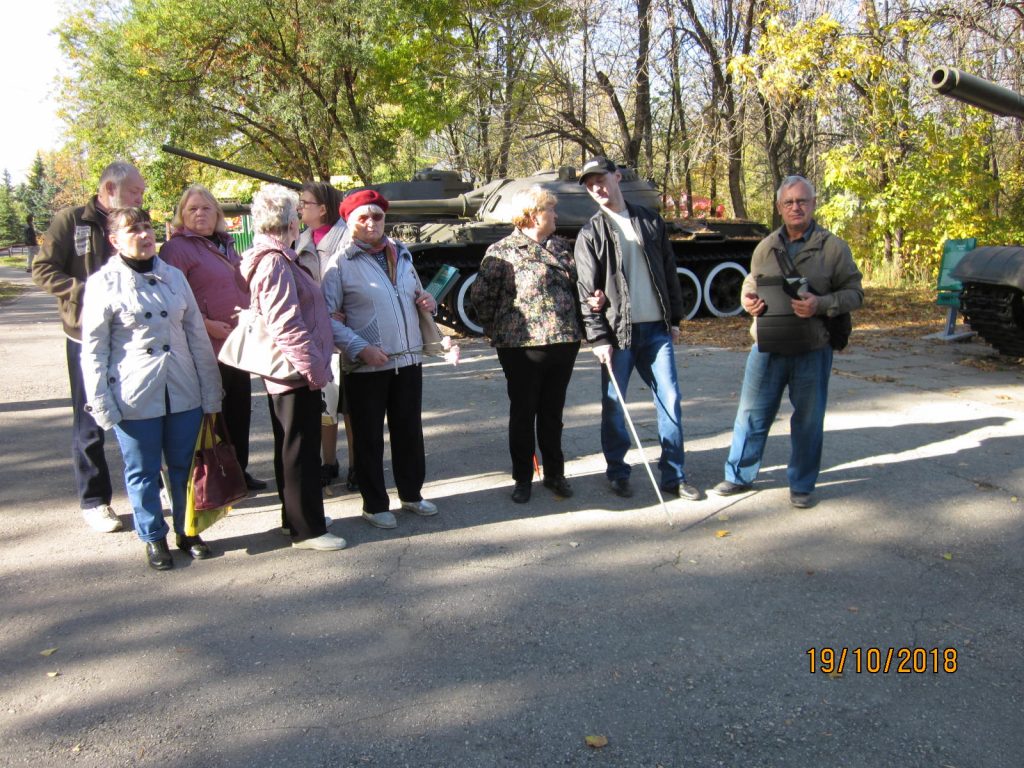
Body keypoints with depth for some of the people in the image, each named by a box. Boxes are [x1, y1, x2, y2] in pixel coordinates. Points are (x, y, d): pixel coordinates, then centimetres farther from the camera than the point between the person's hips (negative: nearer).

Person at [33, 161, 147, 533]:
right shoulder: (71, 220, -5)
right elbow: (43, 270, -7)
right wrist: (85, 292, -19)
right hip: (88, 336, -4)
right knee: (90, 423, 5)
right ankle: (93, 500, 16)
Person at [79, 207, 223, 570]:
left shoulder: (174, 277, 5)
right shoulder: (103, 283, -5)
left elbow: (197, 334, 7)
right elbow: (93, 350, -4)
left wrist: (210, 390, 5)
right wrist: (101, 405, -8)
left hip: (183, 392, 3)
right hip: (134, 397, -3)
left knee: (184, 466, 13)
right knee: (143, 472, 10)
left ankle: (187, 531, 30)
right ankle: (154, 538, 26)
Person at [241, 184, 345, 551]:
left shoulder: (275, 259, 13)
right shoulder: (275, 264, -18)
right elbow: (285, 326, -24)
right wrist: (315, 367, -19)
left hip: (285, 373, 11)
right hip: (297, 372, -11)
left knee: (292, 447, 18)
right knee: (301, 451, -2)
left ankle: (296, 516, 31)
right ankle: (306, 529, 7)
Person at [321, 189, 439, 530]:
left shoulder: (402, 254, 13)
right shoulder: (340, 264, -6)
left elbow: (416, 294, 26)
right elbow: (328, 317, -13)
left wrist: (427, 301, 2)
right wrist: (360, 348, -22)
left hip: (409, 360, 5)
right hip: (367, 366, -5)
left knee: (410, 431, 15)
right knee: (369, 438, 6)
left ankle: (411, 493, 31)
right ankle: (375, 504, 20)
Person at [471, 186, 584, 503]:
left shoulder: (561, 247, 12)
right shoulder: (501, 252, -7)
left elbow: (575, 286, 20)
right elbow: (482, 295, -4)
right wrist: (499, 330, 1)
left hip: (564, 343, 5)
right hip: (522, 347, -5)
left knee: (553, 412, 15)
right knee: (523, 414, 7)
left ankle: (554, 474, 28)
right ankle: (523, 479, 21)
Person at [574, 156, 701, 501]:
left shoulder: (650, 221, 10)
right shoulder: (591, 233, 0)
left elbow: (669, 272, 13)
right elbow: (587, 291, -5)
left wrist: (675, 318, 10)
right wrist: (598, 336, -11)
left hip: (657, 329, 3)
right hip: (618, 331, -2)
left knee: (670, 399, 2)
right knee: (613, 405, 3)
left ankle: (674, 476, 11)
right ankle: (617, 473, 19)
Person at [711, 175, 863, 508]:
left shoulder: (833, 247, -2)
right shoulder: (766, 247, 9)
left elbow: (854, 293, -2)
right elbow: (751, 283, 22)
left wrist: (820, 304, -19)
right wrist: (747, 299, -2)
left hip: (812, 350, -3)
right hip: (767, 346, 3)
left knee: (808, 420, 8)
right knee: (751, 414, 8)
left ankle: (801, 485, 23)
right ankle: (739, 476, 23)